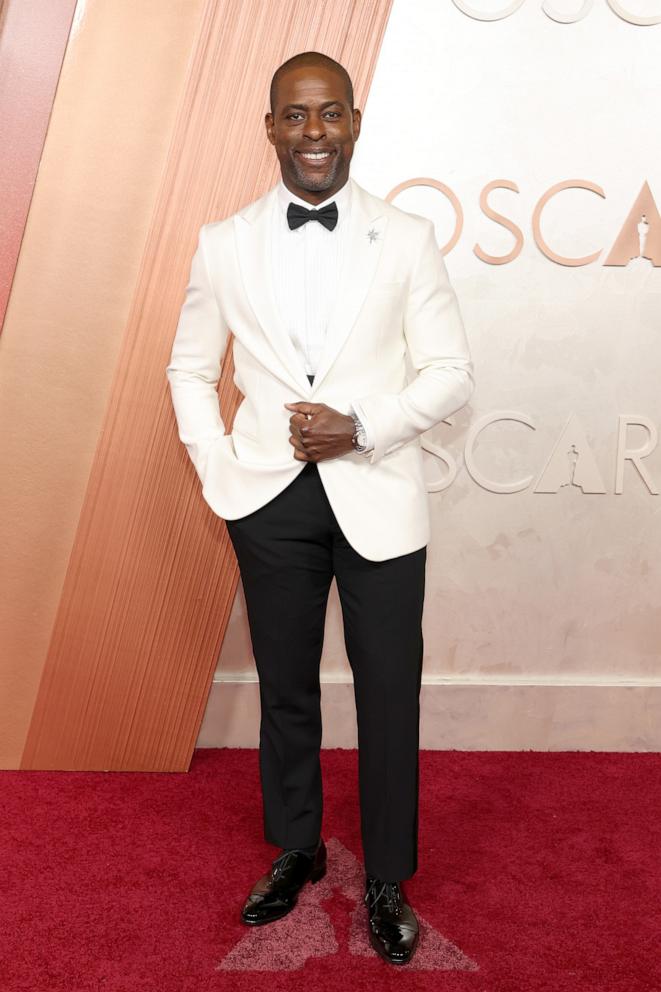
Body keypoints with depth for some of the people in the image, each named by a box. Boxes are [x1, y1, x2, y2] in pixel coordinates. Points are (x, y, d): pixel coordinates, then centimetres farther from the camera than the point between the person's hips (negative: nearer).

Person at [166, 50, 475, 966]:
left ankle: (388, 880, 25)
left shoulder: (408, 239, -2)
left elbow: (452, 372, -1)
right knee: (286, 690, 15)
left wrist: (361, 426, -16)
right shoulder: (223, 244, 2)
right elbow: (190, 370, 11)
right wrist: (218, 475, -1)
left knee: (389, 696, 6)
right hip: (271, 502, 2)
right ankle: (296, 850, 36)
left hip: (378, 498, -1)